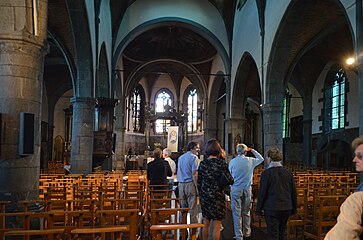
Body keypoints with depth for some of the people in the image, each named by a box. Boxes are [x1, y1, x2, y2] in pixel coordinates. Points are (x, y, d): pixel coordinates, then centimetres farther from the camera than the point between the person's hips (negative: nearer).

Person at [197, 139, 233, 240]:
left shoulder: (202, 164, -2)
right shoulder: (222, 163, -11)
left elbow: (199, 182, 5)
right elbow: (230, 180, -6)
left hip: (205, 197, 4)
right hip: (218, 197, -4)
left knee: (206, 223, 16)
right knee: (216, 225, 4)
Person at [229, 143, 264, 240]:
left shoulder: (232, 161, -6)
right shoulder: (250, 161, -2)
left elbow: (229, 175, 4)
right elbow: (261, 159, 18)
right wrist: (252, 150, 22)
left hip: (236, 189, -2)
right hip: (247, 189, 2)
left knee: (237, 213, 3)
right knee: (246, 212, 14)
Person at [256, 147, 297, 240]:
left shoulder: (266, 173, -12)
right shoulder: (288, 173, 2)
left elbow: (262, 193, -9)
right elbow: (293, 192, 8)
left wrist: (259, 209, 0)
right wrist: (294, 208, 18)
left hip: (271, 208, -5)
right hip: (286, 207, 5)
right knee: (283, 232, 19)